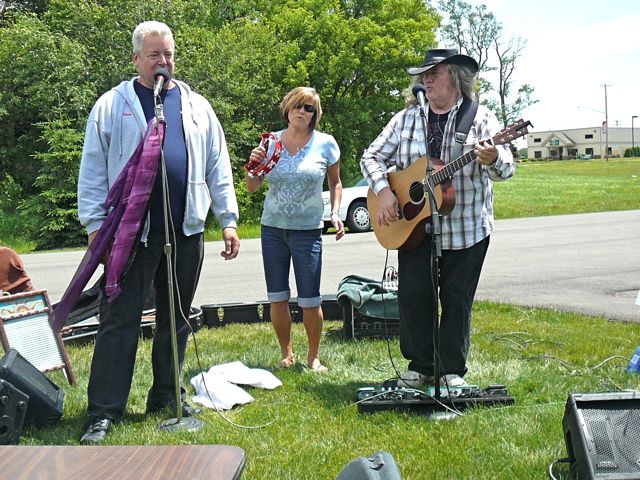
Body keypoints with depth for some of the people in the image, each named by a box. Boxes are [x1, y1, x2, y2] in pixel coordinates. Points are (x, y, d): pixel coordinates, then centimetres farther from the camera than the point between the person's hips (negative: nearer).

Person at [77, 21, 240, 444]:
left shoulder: (196, 106, 13)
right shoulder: (112, 106, 3)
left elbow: (218, 167, 12)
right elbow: (93, 171, 1)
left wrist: (228, 219, 6)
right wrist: (95, 225, -7)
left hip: (186, 230, 4)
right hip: (133, 230, -3)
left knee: (176, 318, 11)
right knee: (120, 320, -3)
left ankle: (166, 397, 24)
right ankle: (104, 413, 0)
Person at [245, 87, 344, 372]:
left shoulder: (325, 143, -2)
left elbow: (335, 183, 10)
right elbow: (252, 188, 7)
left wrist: (335, 213, -4)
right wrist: (253, 164, -12)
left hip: (307, 230, -2)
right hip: (272, 228, 3)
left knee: (310, 300, -3)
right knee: (277, 298, 6)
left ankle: (313, 357, 15)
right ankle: (286, 355, 22)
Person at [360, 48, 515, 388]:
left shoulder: (480, 118, -4)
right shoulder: (406, 119, 5)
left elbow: (506, 169, -13)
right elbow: (372, 156, 7)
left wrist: (493, 159, -37)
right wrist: (383, 191, -11)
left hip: (466, 229, -2)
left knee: (457, 299, 5)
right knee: (412, 296, 2)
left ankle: (452, 370, 19)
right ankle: (420, 366, 19)